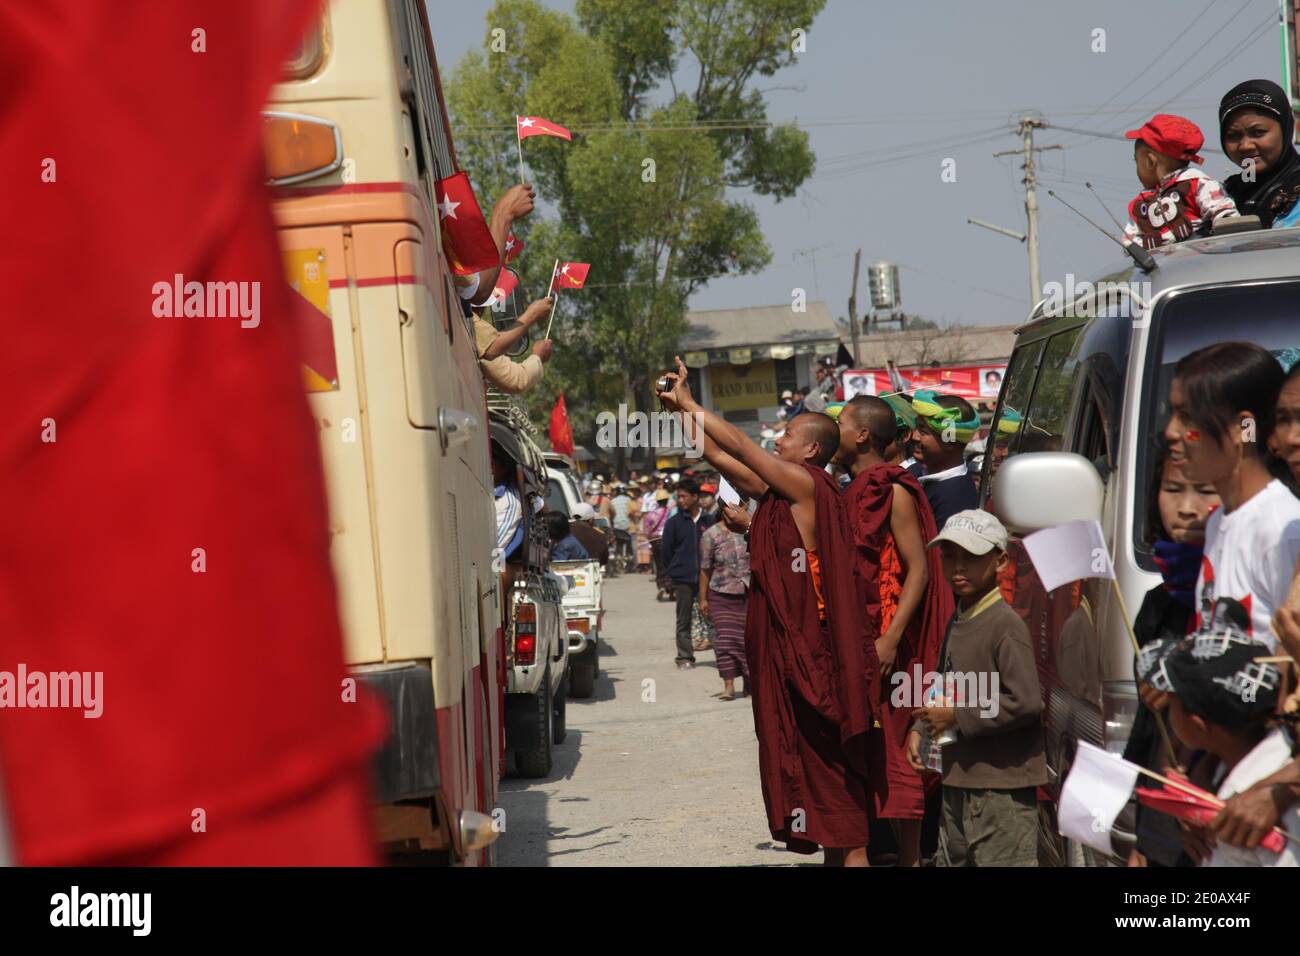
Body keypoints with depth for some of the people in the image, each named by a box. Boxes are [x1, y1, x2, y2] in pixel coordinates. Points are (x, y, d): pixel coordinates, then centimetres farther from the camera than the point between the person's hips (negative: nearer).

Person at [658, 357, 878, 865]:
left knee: (829, 753, -7)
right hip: (785, 641, 9)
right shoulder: (778, 490, 14)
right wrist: (680, 411, 18)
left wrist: (690, 404, 1)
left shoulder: (805, 483, -11)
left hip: (810, 641, -9)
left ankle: (852, 852, -5)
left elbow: (738, 445, -9)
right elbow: (719, 456, 19)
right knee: (806, 750, 11)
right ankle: (837, 851, 16)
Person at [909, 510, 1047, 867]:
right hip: (958, 782, 10)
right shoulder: (957, 621, 13)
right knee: (952, 860, 17)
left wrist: (957, 718, -17)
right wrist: (920, 727, 8)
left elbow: (1026, 703, -23)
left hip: (1002, 788, -10)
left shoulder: (1006, 626, -15)